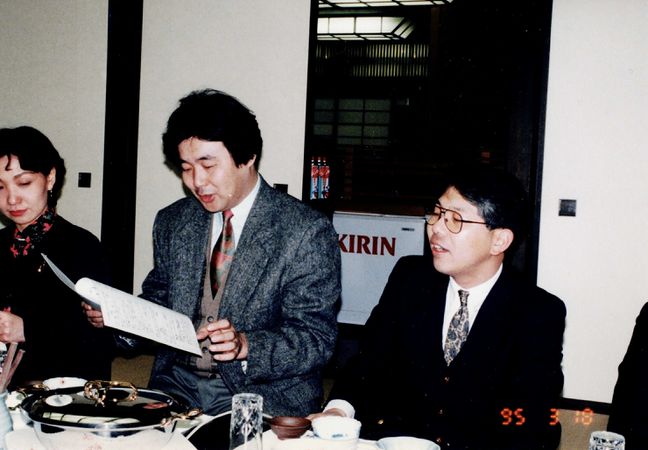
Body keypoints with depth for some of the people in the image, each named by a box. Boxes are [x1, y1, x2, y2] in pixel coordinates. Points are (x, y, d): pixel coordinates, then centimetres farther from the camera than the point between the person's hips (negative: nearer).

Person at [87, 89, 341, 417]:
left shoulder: (307, 233, -8)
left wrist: (245, 345, -27)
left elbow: (316, 339, -10)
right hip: (176, 387, 5)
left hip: (263, 396, -5)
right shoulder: (172, 223, 11)